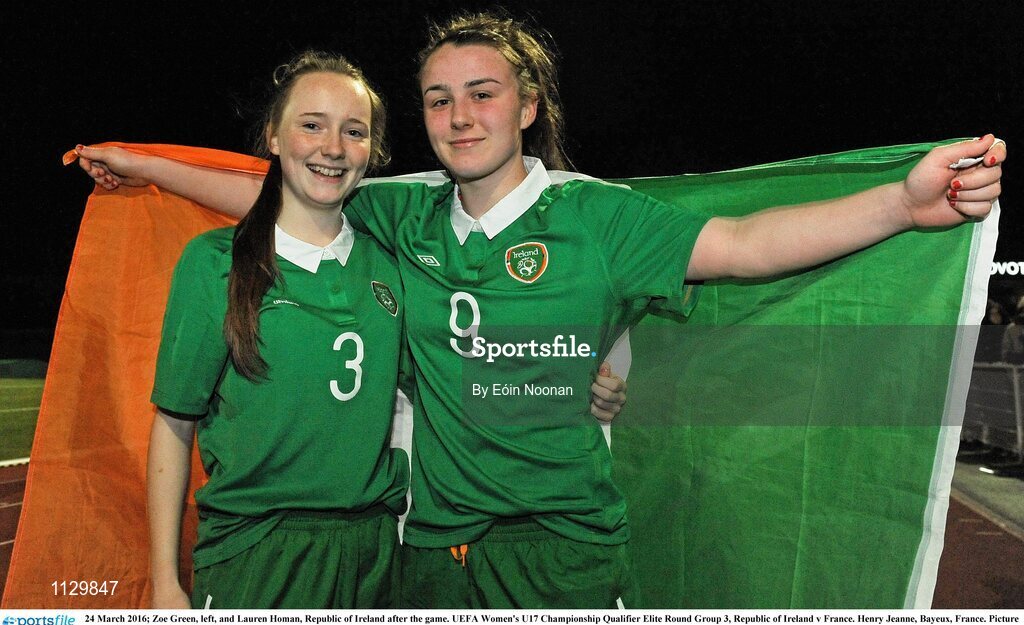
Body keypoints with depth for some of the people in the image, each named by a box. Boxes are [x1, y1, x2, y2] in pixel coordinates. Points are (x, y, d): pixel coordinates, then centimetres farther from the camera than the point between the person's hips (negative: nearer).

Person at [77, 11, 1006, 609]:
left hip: (565, 550, -4)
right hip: (435, 549, 4)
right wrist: (144, 166, 19)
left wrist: (906, 202, -31)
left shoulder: (593, 216, -9)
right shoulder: (407, 215, 2)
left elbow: (745, 243, -18)